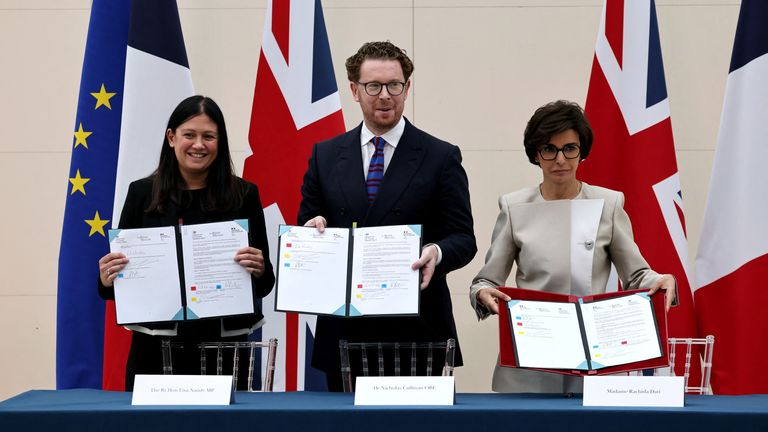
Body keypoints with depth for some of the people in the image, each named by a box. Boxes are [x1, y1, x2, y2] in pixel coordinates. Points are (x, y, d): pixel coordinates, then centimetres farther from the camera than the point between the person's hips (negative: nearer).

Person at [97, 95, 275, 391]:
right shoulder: (142, 193, 4)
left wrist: (259, 270, -15)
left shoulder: (243, 195, 3)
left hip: (223, 344, 0)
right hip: (156, 345, 1)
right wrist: (107, 280, -12)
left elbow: (265, 285, 5)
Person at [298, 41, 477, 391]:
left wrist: (437, 252, -22)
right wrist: (314, 226, -9)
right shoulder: (325, 155, 9)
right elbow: (307, 222, 14)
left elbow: (463, 238, -1)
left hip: (416, 329, -2)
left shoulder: (441, 158, 1)